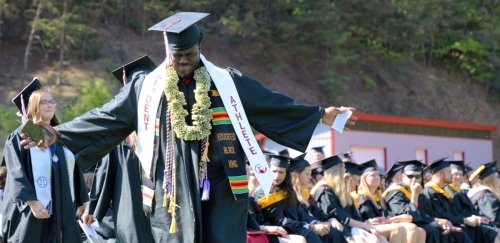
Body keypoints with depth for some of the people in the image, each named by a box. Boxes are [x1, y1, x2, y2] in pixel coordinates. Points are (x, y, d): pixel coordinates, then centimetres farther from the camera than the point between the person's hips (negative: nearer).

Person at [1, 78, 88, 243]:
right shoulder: (19, 137, 0)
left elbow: (75, 170, 18)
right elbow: (17, 174, -10)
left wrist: (81, 201, 15)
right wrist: (32, 202, -21)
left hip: (62, 212, 5)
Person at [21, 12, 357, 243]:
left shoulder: (228, 83, 5)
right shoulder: (146, 86, 6)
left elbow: (277, 106, 8)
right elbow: (106, 117, 10)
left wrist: (321, 115, 3)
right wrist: (59, 133, 8)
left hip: (221, 190, 0)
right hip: (174, 193, 1)